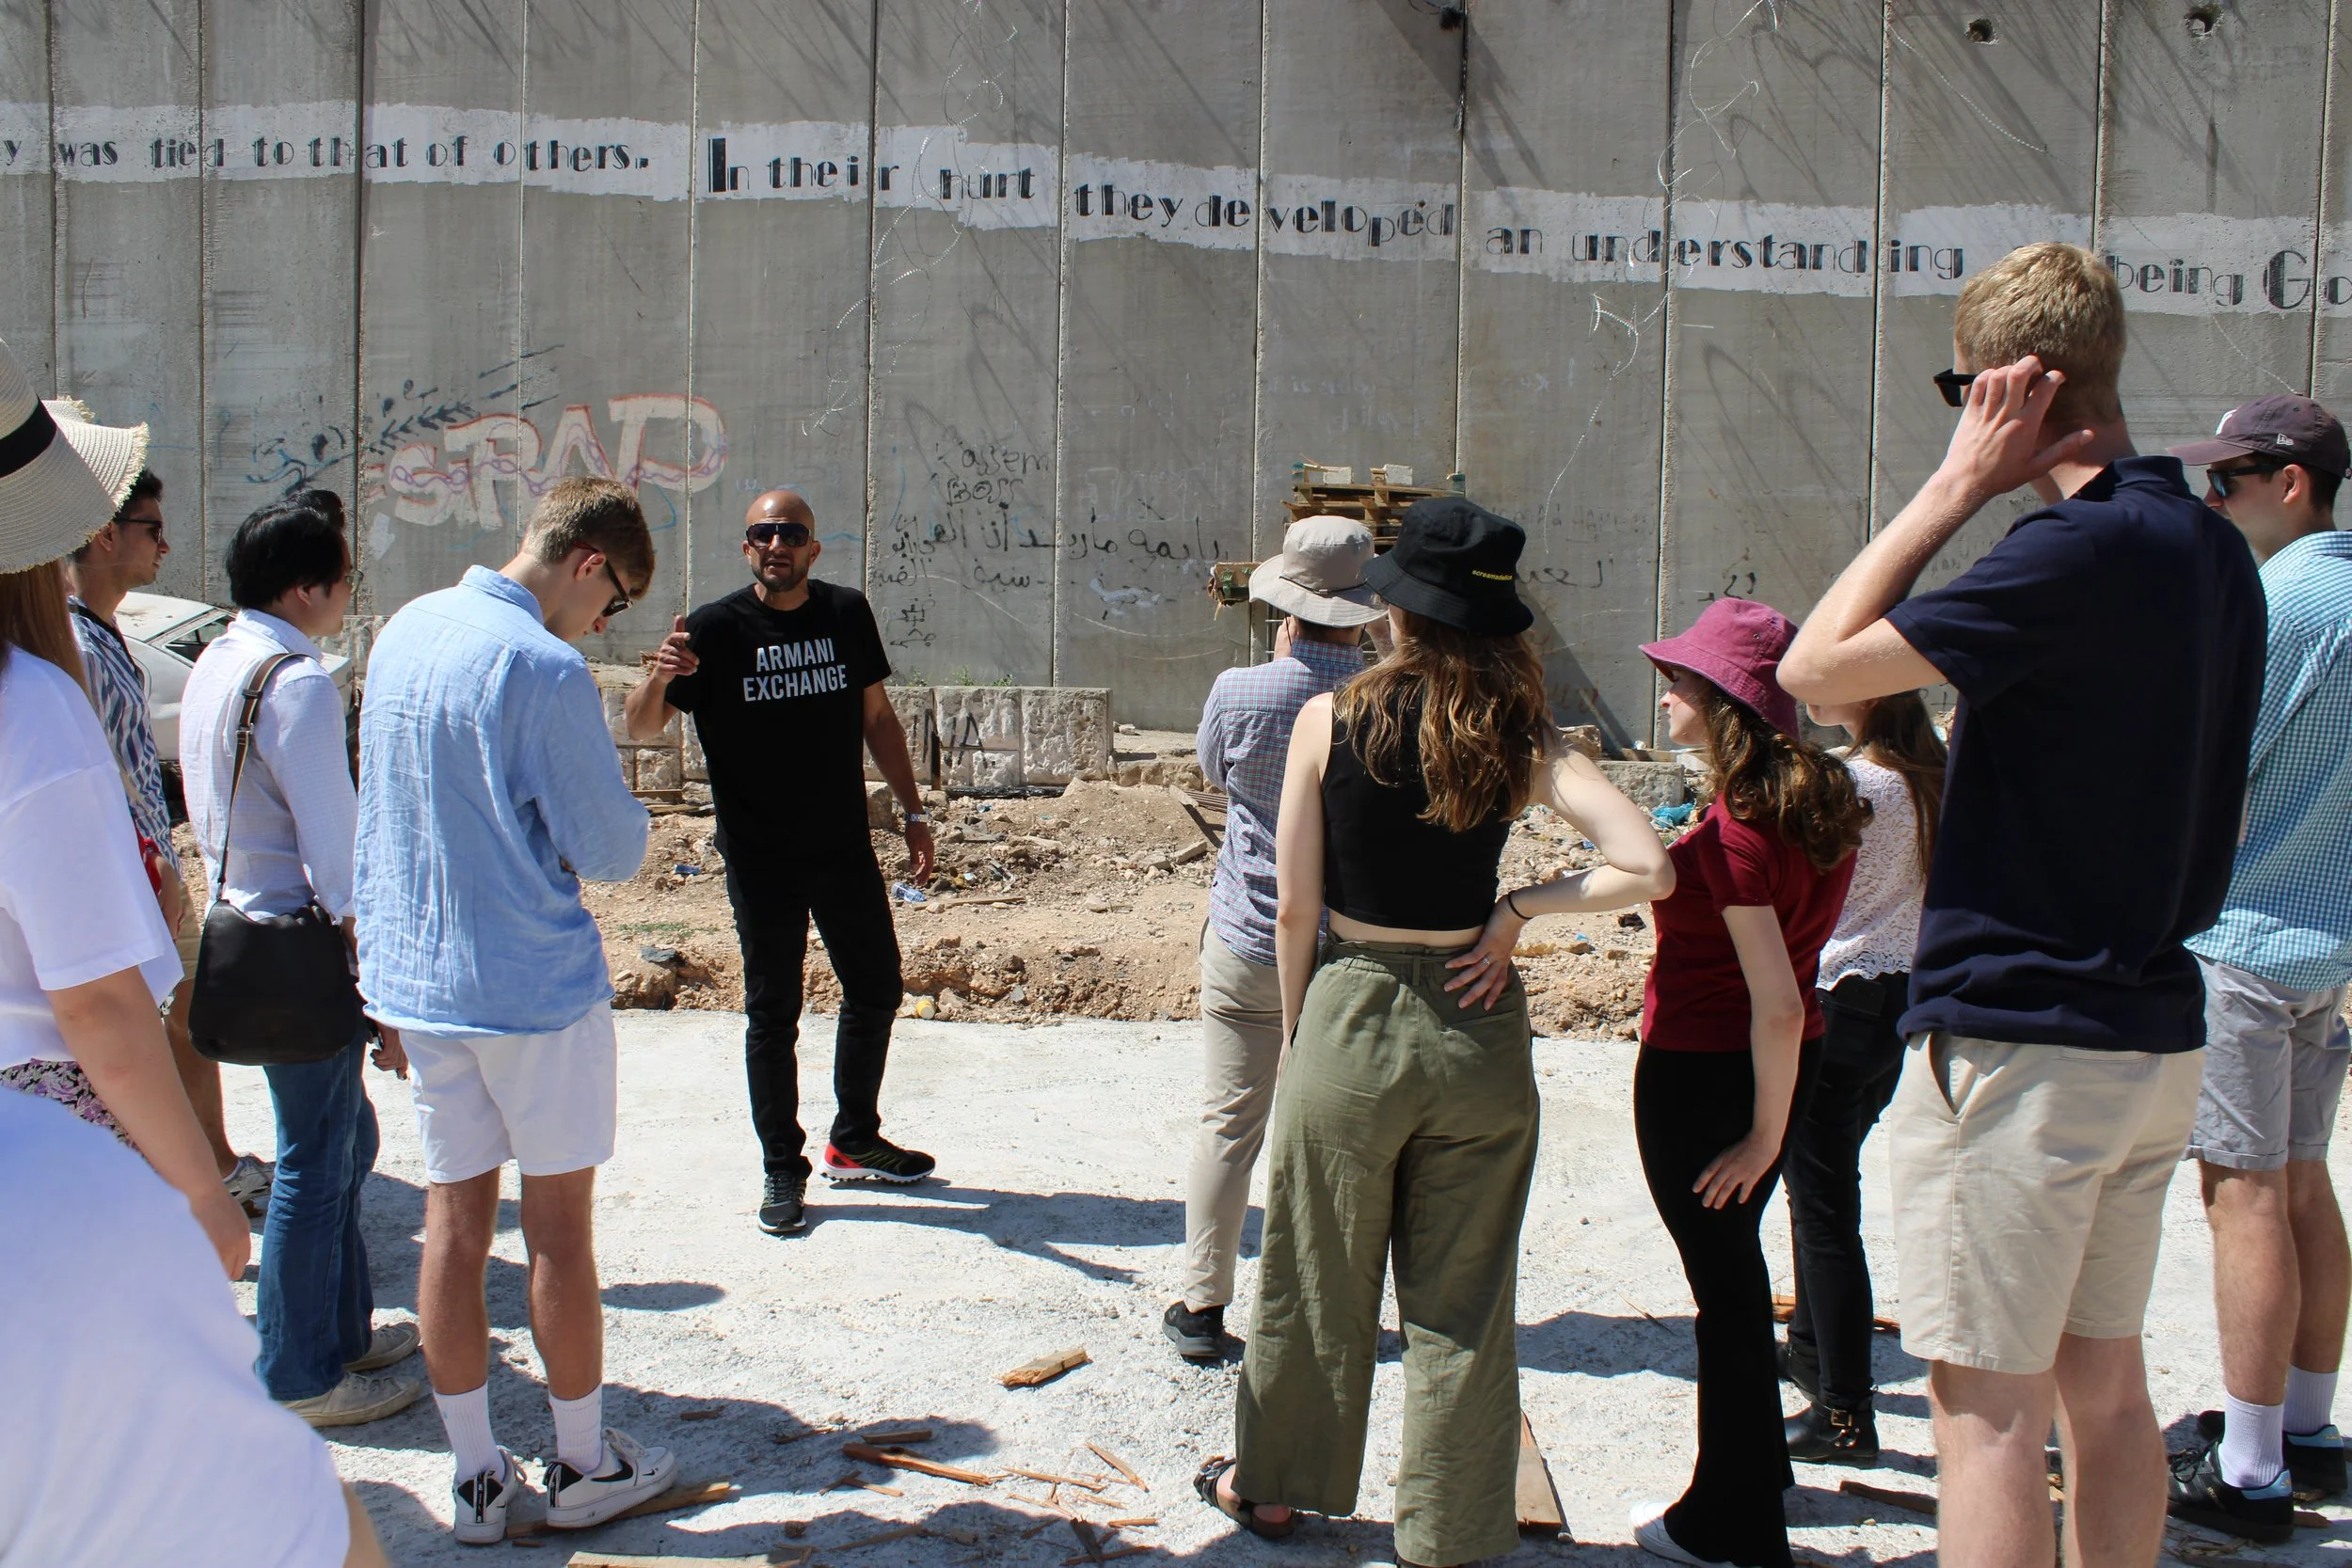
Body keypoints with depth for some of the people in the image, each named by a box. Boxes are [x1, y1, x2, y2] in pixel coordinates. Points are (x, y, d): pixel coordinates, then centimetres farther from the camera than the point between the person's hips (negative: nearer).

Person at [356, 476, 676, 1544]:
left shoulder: (404, 632, 6)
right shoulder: (544, 670, -19)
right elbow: (611, 851, -18)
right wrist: (625, 820, 4)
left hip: (415, 977, 7)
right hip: (533, 985, -7)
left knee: (454, 1220, 11)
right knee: (560, 1224, 7)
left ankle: (477, 1479, 21)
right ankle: (584, 1466, 21)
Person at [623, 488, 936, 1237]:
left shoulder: (847, 613, 2)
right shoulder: (715, 628, -8)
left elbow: (878, 716, 12)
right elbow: (641, 727, -11)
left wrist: (914, 812, 10)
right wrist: (659, 678, -33)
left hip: (846, 847, 4)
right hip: (761, 859, -4)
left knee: (876, 992, 14)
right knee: (772, 1013, 5)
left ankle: (855, 1140, 33)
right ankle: (783, 1169, 18)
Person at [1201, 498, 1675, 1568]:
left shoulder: (1329, 721, -8)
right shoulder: (1521, 739, -6)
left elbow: (1295, 906, -6)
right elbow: (1646, 868, -17)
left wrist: (1299, 1031, 7)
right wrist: (1519, 909, -4)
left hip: (1352, 1017, -1)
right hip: (1480, 1031, 1)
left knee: (1314, 1280, 18)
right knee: (1463, 1305, 13)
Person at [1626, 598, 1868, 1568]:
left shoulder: (1735, 831, -24)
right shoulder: (1819, 804, 3)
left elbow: (1778, 1003, -25)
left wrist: (1762, 1135, -16)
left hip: (1700, 1069, -9)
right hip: (1784, 1063, 9)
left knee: (1723, 1279, 5)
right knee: (1734, 1261, 23)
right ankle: (1754, 1476, 41)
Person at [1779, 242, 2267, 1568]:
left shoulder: (2077, 549, -20)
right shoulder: (2219, 554, 10)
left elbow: (1816, 668, -16)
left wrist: (1957, 483, -11)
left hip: (2017, 1039, -9)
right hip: (2155, 1033, 9)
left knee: (1991, 1408, -1)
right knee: (2104, 1384, 19)